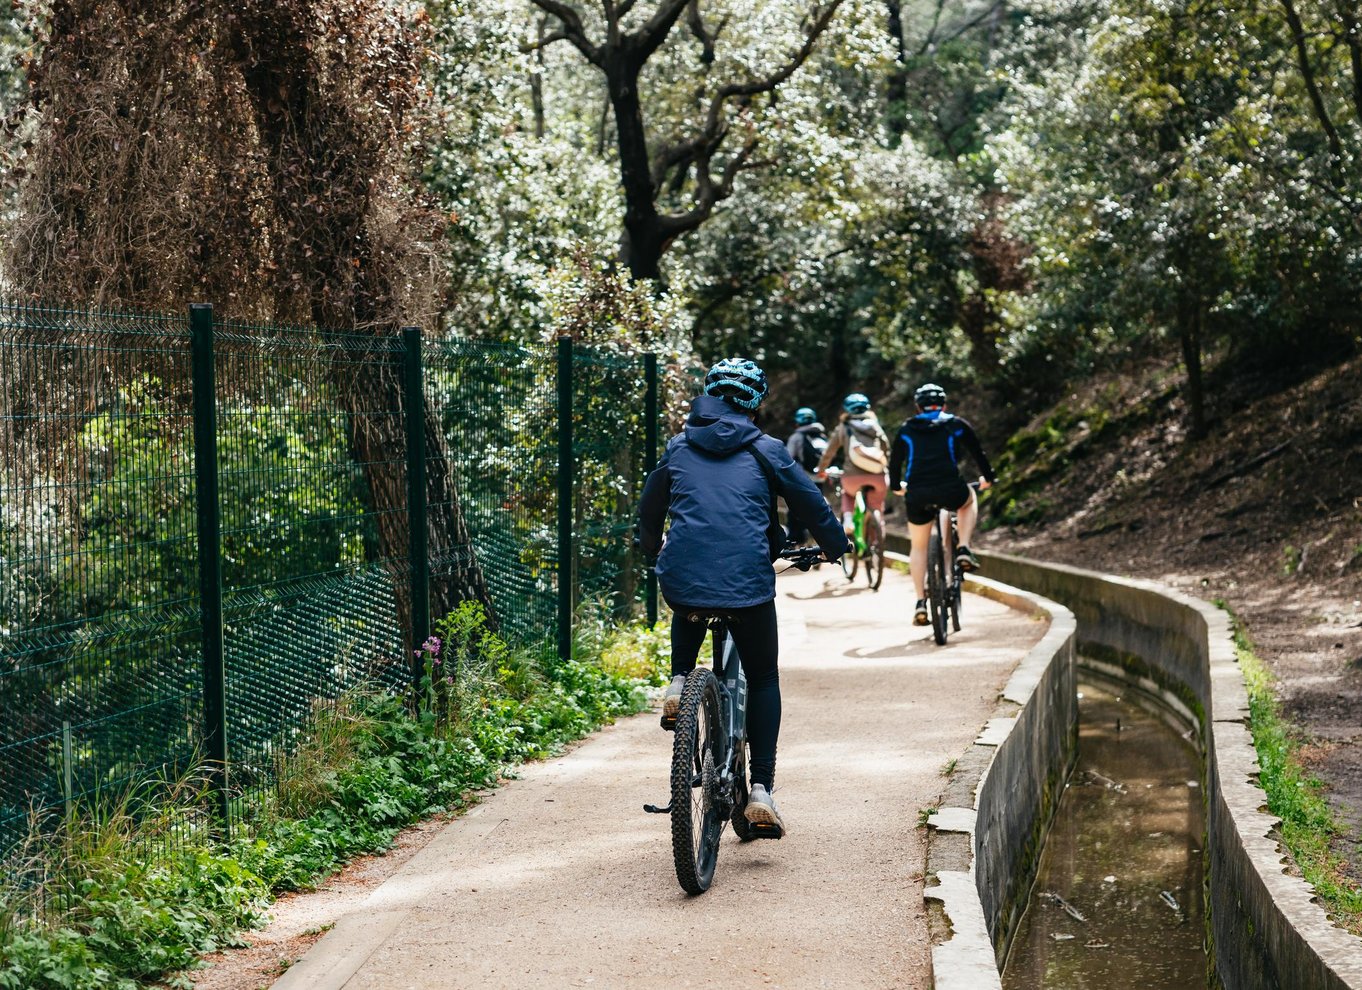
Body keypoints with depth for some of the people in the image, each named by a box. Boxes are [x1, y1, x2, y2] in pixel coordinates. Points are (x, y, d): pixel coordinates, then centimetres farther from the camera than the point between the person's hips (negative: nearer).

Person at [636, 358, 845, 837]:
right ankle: (761, 789, 5)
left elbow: (648, 511, 27)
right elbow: (812, 504, 15)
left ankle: (679, 682, 15)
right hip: (747, 582, -2)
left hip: (682, 580, 2)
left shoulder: (677, 449, 14)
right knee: (763, 680, 15)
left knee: (688, 614, 40)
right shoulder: (765, 451, 8)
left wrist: (653, 547, 48)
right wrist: (836, 547, 34)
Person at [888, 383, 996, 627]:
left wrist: (897, 485, 45)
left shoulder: (906, 430, 17)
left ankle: (920, 602, 10)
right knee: (969, 499, 35)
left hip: (917, 495, 1)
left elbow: (895, 462, 25)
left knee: (918, 547, 21)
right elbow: (978, 453, 23)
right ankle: (964, 550, 15)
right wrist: (988, 478, 41)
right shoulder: (956, 425, 14)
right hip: (950, 491, -1)